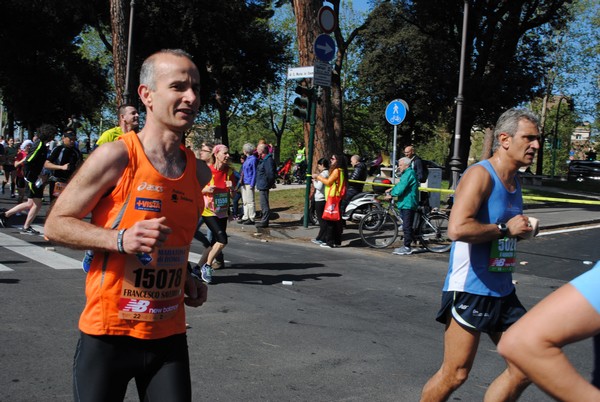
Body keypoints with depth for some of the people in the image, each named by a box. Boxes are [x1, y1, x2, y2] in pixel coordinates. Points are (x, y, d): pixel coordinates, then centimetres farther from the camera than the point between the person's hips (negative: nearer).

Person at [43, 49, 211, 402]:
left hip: (169, 335, 5)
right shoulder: (115, 157, -13)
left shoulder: (199, 172, 5)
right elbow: (56, 225, -7)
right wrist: (120, 239, -23)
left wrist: (187, 278, 5)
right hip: (109, 333, -4)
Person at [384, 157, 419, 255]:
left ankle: (407, 248, -3)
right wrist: (391, 189, 9)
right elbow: (400, 184, 24)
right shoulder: (406, 173, 18)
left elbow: (401, 188, -21)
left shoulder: (409, 174, -16)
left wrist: (391, 194, -9)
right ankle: (406, 246, 21)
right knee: (406, 226, 14)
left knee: (407, 226, -7)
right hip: (405, 203, 11)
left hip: (408, 204, -11)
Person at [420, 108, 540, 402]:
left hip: (502, 292, 9)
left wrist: (521, 230, 7)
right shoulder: (480, 174, -15)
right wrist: (505, 229, -18)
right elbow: (457, 228, -30)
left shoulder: (514, 181, 13)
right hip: (469, 290, -9)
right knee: (455, 373, -2)